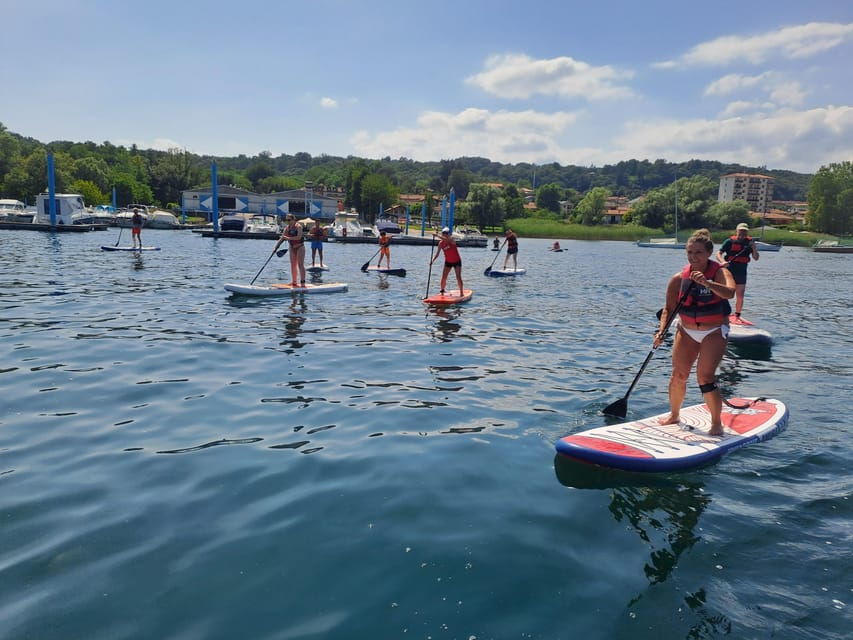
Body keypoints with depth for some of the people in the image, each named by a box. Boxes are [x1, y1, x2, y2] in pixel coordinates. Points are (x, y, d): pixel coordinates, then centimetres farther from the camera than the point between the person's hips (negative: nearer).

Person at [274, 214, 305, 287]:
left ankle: (302, 282, -12)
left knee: (300, 264, -11)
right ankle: (294, 281, 15)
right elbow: (282, 238, 4)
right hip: (292, 248, 7)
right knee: (293, 265, 7)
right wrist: (276, 247, -4)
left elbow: (298, 237, -26)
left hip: (300, 247, -7)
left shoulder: (298, 226, -13)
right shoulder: (287, 228, 5)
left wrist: (288, 238, -23)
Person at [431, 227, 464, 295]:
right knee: (443, 278, -2)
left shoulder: (452, 240, -18)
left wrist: (437, 236, -47)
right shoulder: (441, 243, -6)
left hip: (457, 261, -4)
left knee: (458, 277, -10)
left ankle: (461, 292, -2)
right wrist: (432, 260, -22)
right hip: (448, 262, 4)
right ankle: (442, 291, 15)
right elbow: (437, 253, -7)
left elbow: (446, 240, -42)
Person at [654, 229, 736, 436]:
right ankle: (674, 415, 28)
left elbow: (730, 293, -36)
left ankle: (716, 423, 3)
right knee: (678, 375, 6)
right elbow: (669, 308, -1)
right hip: (686, 331, 4)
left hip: (714, 332, -4)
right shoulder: (679, 278, -7)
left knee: (705, 378, -13)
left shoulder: (719, 272, -15)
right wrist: (661, 330, -15)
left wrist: (707, 282, -49)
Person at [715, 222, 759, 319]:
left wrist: (754, 248, -15)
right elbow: (718, 254, -8)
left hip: (741, 274, 3)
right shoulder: (730, 241, -4)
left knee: (740, 297, 5)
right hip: (729, 271, -3)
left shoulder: (750, 242, 6)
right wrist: (723, 261, -27)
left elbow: (756, 258, 2)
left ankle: (737, 316, 18)